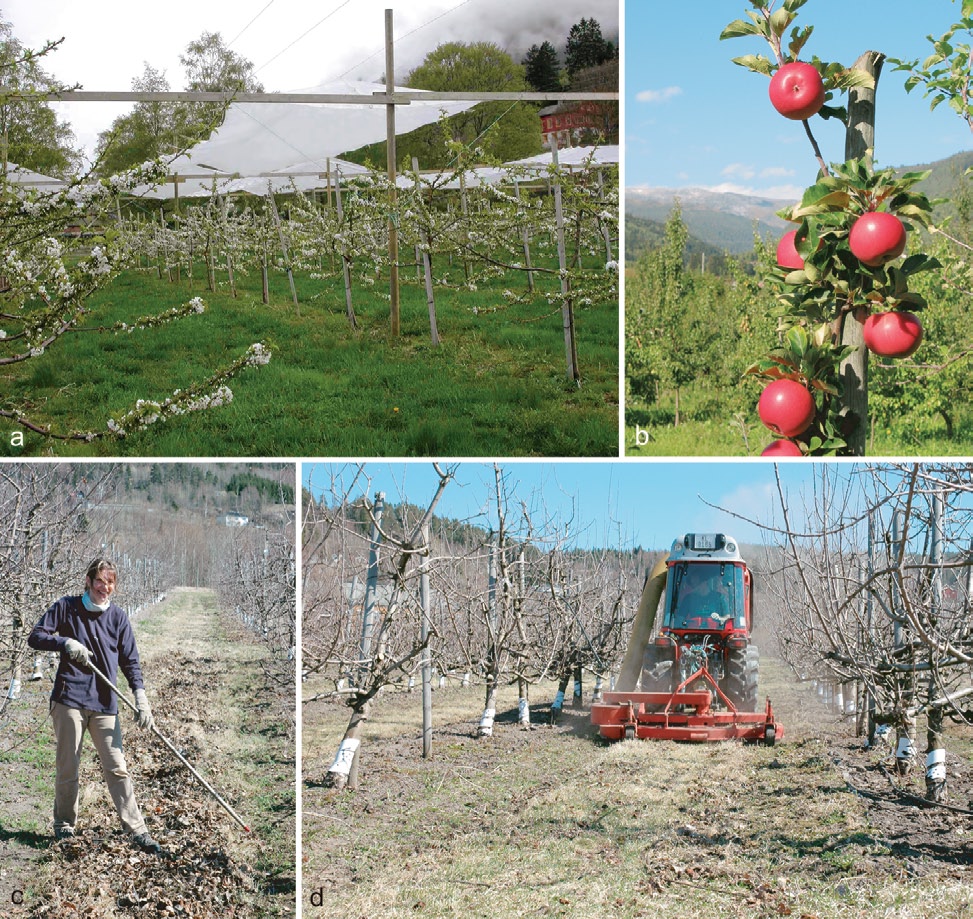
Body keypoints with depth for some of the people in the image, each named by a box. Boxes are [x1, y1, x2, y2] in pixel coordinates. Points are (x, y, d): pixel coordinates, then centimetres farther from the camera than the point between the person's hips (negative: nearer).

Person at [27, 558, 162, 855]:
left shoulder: (118, 616, 6)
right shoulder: (66, 607, 3)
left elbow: (130, 660, 6)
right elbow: (35, 637, 2)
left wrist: (141, 697, -6)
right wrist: (65, 642, -17)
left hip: (105, 703, 1)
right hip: (69, 699, -1)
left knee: (116, 767, -3)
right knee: (68, 767, 4)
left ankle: (137, 830, -5)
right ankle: (64, 824, 23)